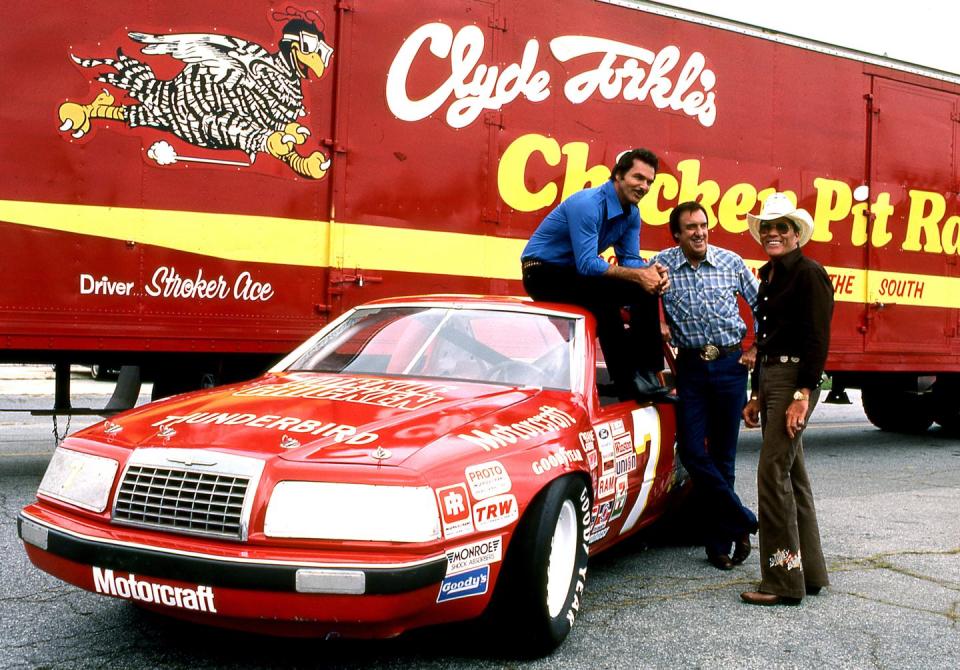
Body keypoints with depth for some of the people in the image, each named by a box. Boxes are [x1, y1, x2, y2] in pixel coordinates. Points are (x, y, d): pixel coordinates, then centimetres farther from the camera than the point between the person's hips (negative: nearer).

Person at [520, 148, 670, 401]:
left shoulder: (632, 213, 2)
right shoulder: (588, 204, -25)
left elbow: (629, 260, 1)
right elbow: (587, 264, -30)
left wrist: (650, 273, -22)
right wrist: (638, 275, -32)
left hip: (575, 272, 9)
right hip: (543, 274, -8)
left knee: (648, 289, -5)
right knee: (604, 299, -33)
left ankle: (645, 373, -7)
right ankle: (627, 384, -24)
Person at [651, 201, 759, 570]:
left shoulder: (731, 262, 0)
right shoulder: (663, 264, -2)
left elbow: (761, 306, 10)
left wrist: (756, 350, 6)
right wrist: (658, 325, -7)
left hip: (730, 364, 0)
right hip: (691, 366, 1)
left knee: (722, 454, 5)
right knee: (692, 450, -7)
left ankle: (719, 540, 17)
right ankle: (744, 521, 9)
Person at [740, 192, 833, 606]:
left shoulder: (809, 274, -9)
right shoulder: (769, 276, 17)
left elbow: (817, 339, -15)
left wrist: (803, 395, -21)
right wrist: (757, 396, 20)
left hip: (795, 377, -9)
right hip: (769, 376, 10)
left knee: (773, 473, -12)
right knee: (792, 475, 12)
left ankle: (783, 583, -6)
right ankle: (810, 572, 22)